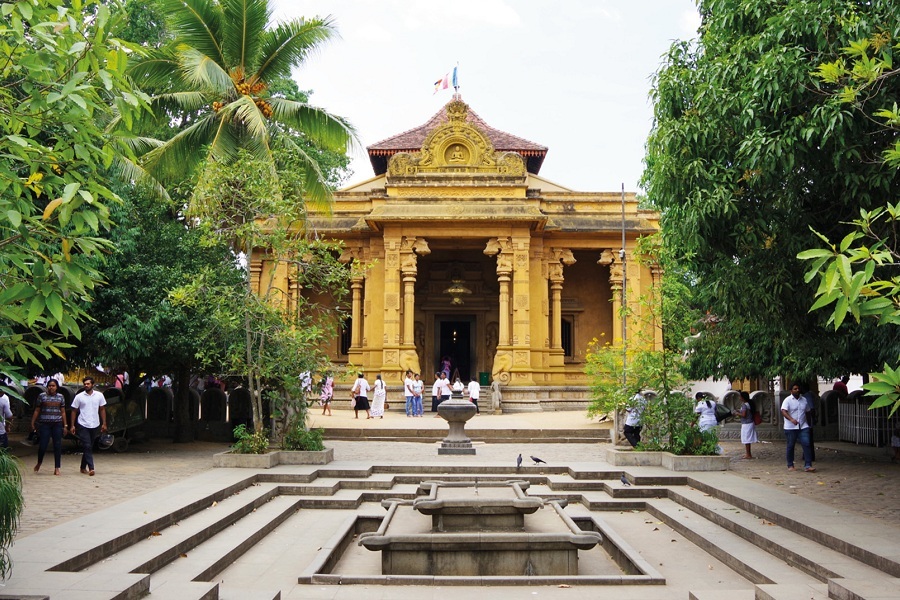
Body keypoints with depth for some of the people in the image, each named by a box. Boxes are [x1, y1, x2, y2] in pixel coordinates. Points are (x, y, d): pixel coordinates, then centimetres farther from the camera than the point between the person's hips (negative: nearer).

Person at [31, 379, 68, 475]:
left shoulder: (60, 397, 9)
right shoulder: (42, 396, 4)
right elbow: (37, 410, 7)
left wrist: (65, 425, 8)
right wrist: (32, 423, 4)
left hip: (57, 424, 1)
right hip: (45, 424, -1)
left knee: (57, 446, 0)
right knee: (42, 445, -2)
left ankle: (57, 468, 5)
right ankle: (39, 463, 25)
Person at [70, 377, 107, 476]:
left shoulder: (99, 395, 3)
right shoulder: (79, 397, -1)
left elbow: (102, 410, 9)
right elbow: (74, 411, 3)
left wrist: (104, 424, 4)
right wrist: (72, 425, -1)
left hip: (95, 425, 3)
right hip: (83, 425, -3)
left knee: (89, 447, 11)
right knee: (87, 446, -11)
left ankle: (83, 467, 23)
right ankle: (91, 468, -15)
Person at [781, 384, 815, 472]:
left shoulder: (804, 400, 12)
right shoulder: (787, 400, -5)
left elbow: (807, 411, 24)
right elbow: (783, 411, -19)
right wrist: (791, 419, -34)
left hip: (803, 427, 4)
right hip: (790, 428, -4)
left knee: (806, 444, -9)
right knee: (790, 446, 4)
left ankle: (807, 466, -9)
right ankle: (790, 465, 18)